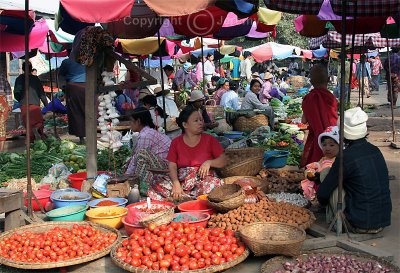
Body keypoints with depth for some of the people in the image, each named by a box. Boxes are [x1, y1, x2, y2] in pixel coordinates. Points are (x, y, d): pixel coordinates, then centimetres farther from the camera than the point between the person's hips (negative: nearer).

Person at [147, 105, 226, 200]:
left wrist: (209, 162, -13)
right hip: (182, 180, 2)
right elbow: (172, 166, 2)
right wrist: (176, 184, -17)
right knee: (157, 183, -24)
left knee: (215, 183, -36)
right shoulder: (176, 142, 9)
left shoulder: (209, 139, 7)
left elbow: (223, 160, 7)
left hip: (204, 179, -2)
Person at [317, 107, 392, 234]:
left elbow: (322, 193, -11)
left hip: (361, 224, -7)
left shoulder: (346, 157, -18)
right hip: (384, 220, 7)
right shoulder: (375, 150, 3)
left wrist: (324, 202, 13)